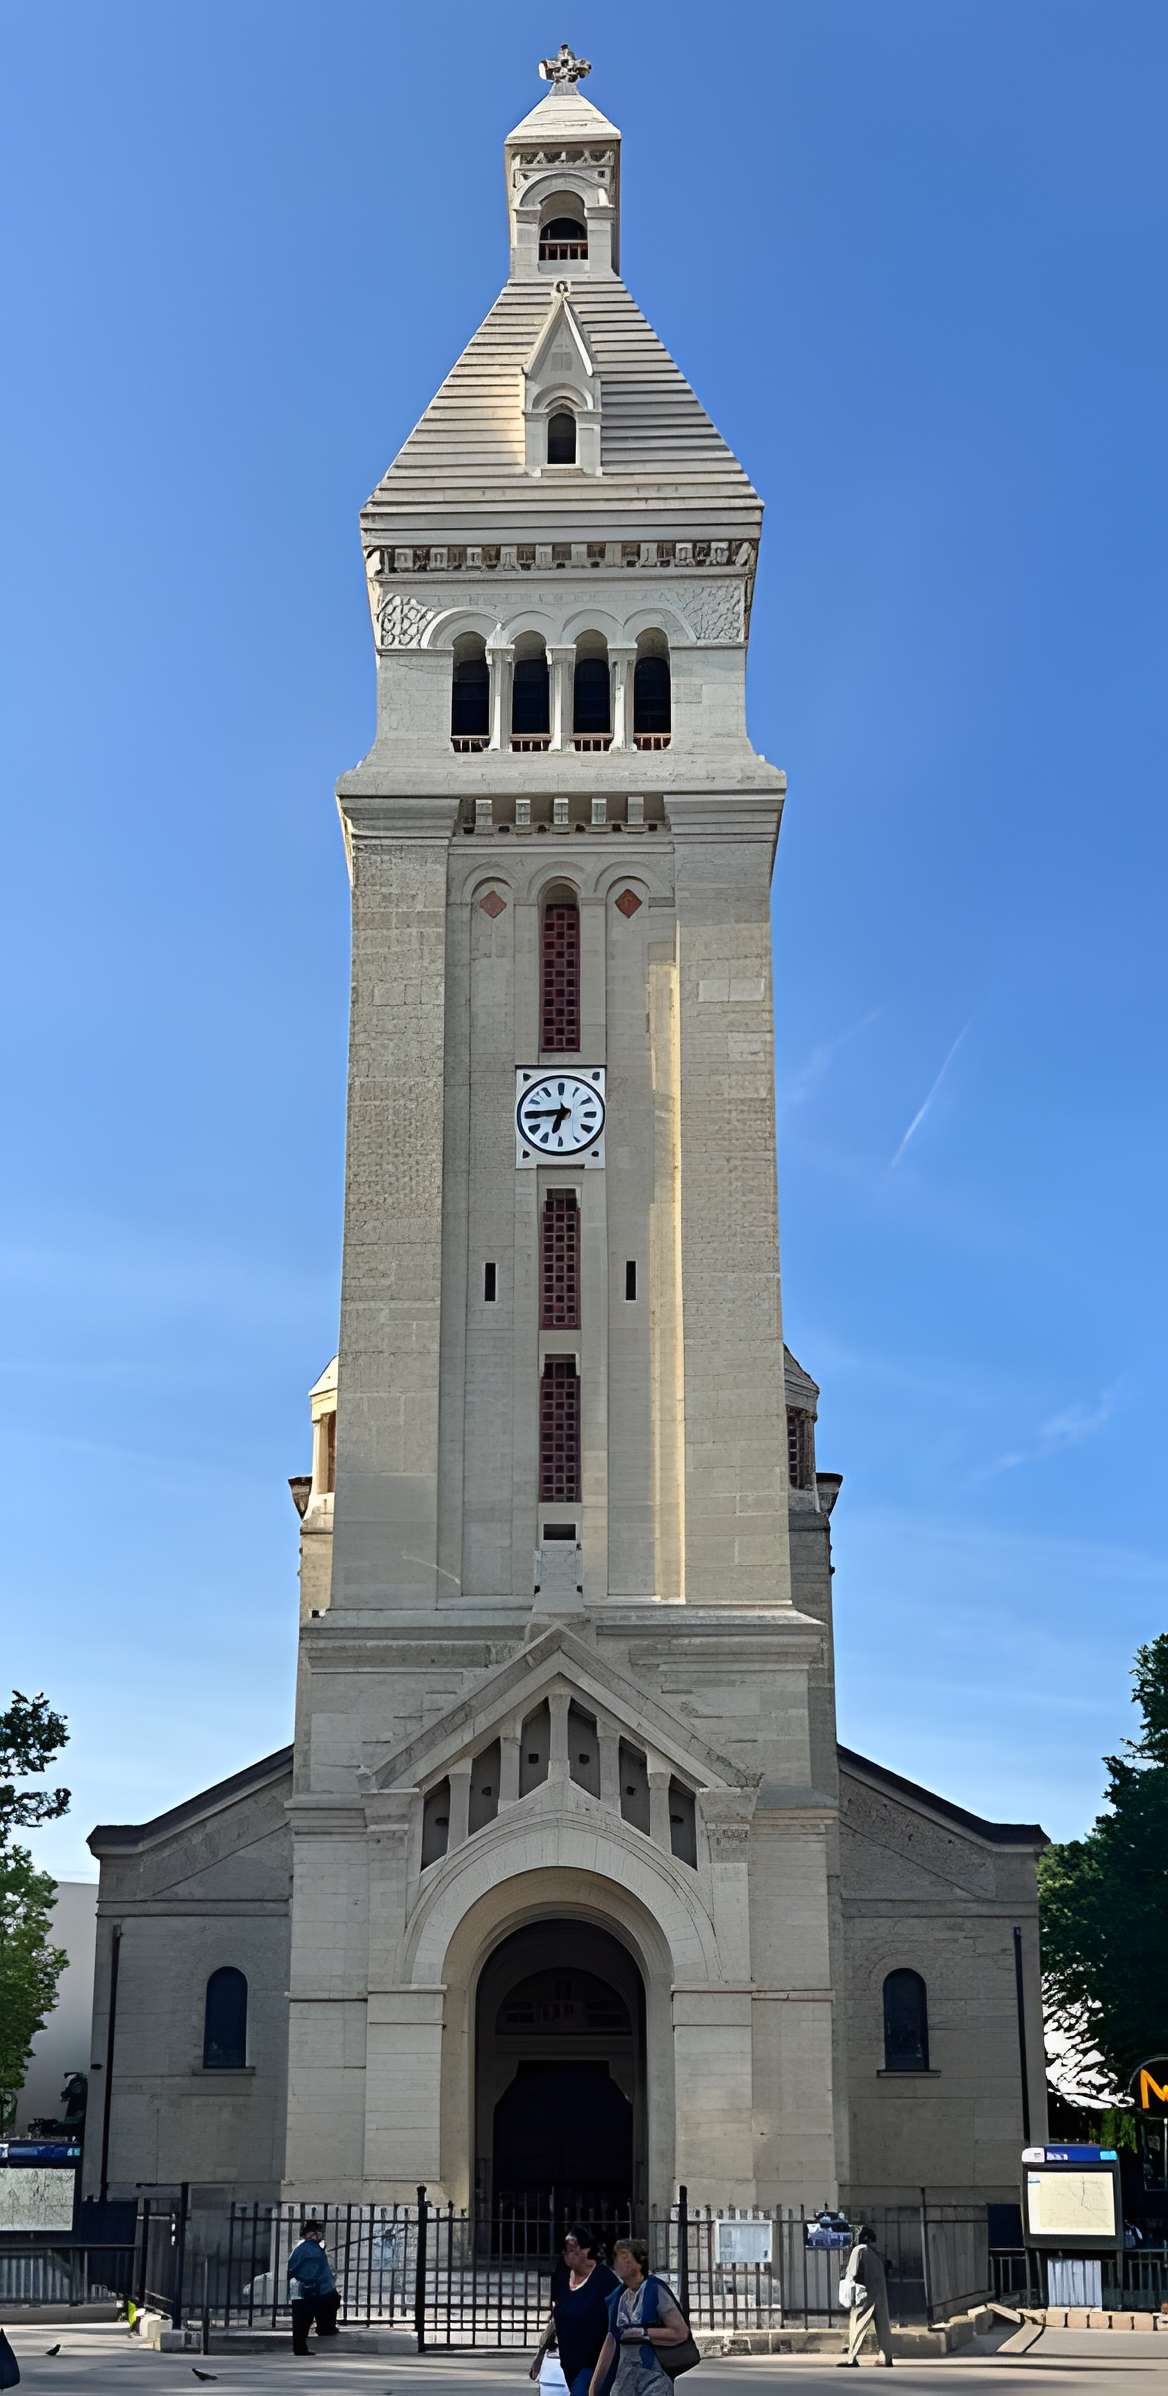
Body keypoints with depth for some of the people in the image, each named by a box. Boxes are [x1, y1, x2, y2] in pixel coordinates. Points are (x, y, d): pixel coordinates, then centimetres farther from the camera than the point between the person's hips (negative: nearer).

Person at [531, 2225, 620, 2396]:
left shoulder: (605, 2279, -12)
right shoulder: (561, 2276, 7)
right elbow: (555, 2319, 18)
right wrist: (541, 2352, 16)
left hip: (595, 2363, -7)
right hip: (570, 2362, 7)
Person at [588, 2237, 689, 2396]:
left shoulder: (656, 2290, -6)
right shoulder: (617, 2297, 12)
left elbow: (681, 2333, -12)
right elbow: (611, 2342, 16)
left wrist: (643, 2333, -13)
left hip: (652, 2376, -6)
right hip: (624, 2377, 6)